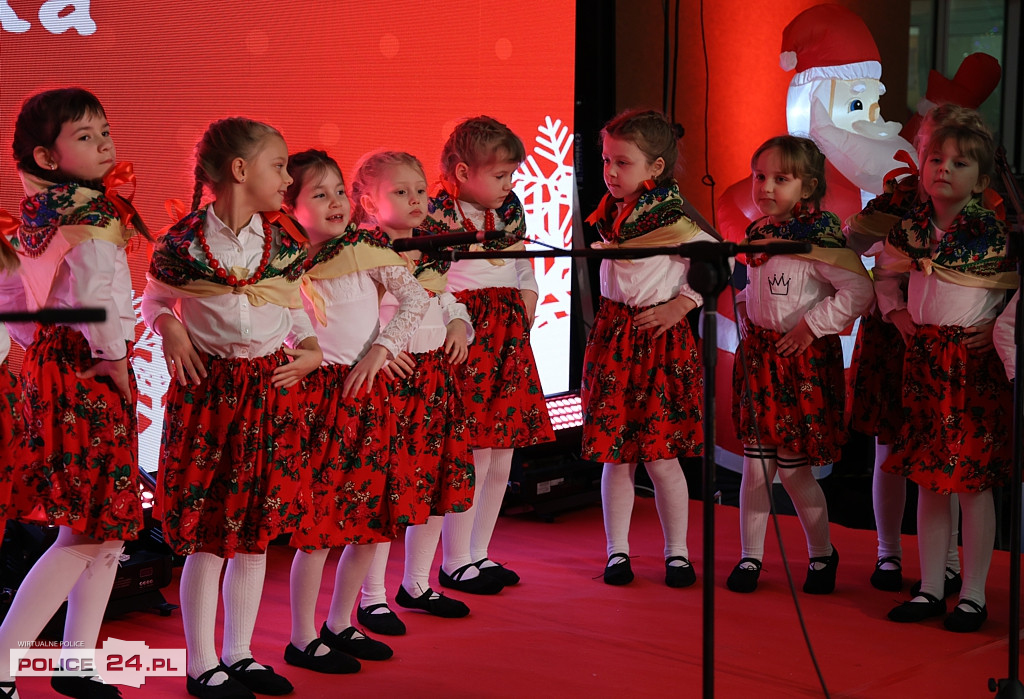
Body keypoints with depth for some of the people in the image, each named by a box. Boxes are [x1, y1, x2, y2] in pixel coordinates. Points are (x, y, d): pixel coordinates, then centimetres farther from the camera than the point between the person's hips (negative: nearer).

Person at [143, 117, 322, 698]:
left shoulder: (285, 239, 4)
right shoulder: (185, 241, -6)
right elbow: (155, 297, 8)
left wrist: (312, 349, -1)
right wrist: (170, 329, -11)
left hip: (273, 389, 4)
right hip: (208, 388, -4)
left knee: (257, 531, 10)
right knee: (208, 535, 1)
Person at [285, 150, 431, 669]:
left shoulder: (365, 249, 4)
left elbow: (416, 298, 0)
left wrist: (380, 350, -8)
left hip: (367, 391, 5)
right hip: (320, 394, -5)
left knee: (373, 520, 10)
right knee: (319, 524, -4)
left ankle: (340, 623, 26)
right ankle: (302, 639, 9)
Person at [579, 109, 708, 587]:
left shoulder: (675, 217, -11)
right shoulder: (610, 215, 6)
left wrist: (680, 305, -11)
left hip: (661, 338, -5)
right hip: (612, 333, 5)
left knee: (660, 454, -2)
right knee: (615, 453, 6)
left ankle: (677, 553, 13)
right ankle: (617, 551, 17)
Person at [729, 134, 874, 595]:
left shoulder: (820, 238, -16)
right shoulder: (756, 234, 8)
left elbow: (860, 290, -23)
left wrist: (812, 325, -18)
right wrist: (745, 313, 9)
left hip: (802, 358, -6)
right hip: (757, 354, 6)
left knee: (793, 466, 1)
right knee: (755, 463, 7)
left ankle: (822, 553, 22)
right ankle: (750, 556, 18)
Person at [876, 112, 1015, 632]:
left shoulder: (995, 232, -10)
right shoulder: (911, 226, 5)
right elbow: (885, 271, 23)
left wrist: (1001, 325, -11)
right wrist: (896, 312, 10)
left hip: (974, 361, -5)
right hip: (923, 357, 5)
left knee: (972, 482, -1)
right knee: (928, 479, 9)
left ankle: (973, 596, 9)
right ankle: (930, 590, 18)